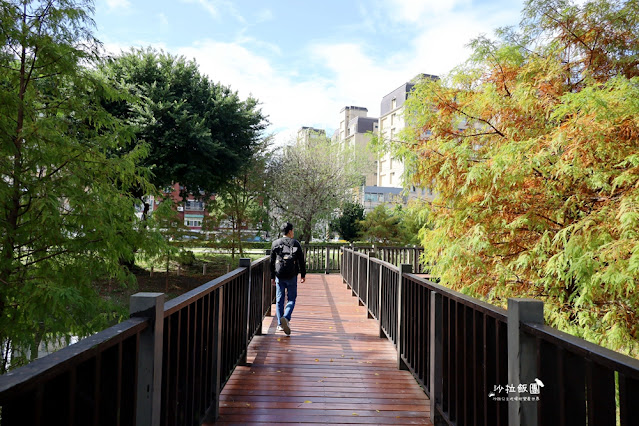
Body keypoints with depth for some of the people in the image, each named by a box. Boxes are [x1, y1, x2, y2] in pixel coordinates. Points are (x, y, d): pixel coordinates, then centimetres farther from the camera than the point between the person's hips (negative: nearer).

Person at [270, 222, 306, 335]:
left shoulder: (275, 243, 6)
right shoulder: (296, 243, 1)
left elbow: (272, 261, 7)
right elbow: (301, 260, 2)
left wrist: (272, 277, 12)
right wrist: (303, 275, 10)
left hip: (279, 276, 2)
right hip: (291, 276, -2)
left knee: (279, 300, 9)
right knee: (291, 299, 5)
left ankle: (280, 324, 11)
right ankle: (286, 318, -17)